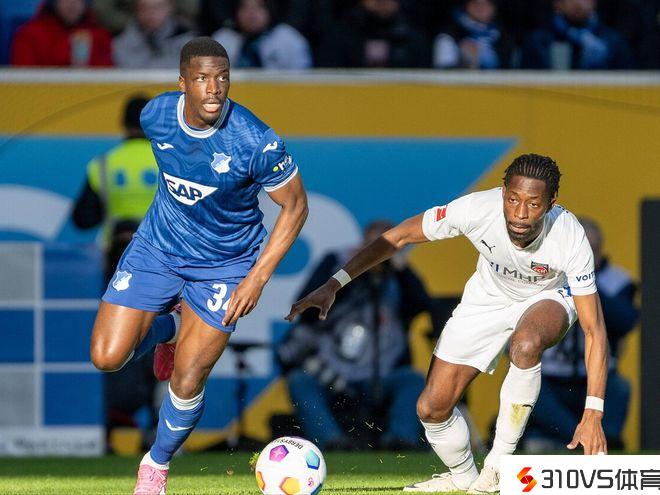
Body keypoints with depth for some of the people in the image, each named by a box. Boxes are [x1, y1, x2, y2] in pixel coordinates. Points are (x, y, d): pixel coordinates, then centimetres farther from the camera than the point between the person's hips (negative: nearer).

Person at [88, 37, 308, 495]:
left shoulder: (255, 142, -28)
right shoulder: (155, 116, -14)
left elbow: (295, 205, -15)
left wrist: (258, 278, -18)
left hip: (225, 264, -3)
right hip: (158, 248, 4)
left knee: (187, 382, -6)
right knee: (107, 357, -5)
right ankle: (166, 331, 30)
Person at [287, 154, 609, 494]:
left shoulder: (570, 238, -36)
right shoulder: (476, 209, -34)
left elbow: (594, 330, -29)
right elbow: (399, 237, -19)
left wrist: (593, 412, -36)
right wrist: (334, 285, -26)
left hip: (547, 298, -2)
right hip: (487, 297, 2)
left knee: (526, 344, -39)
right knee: (431, 408, -5)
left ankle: (498, 465, -22)